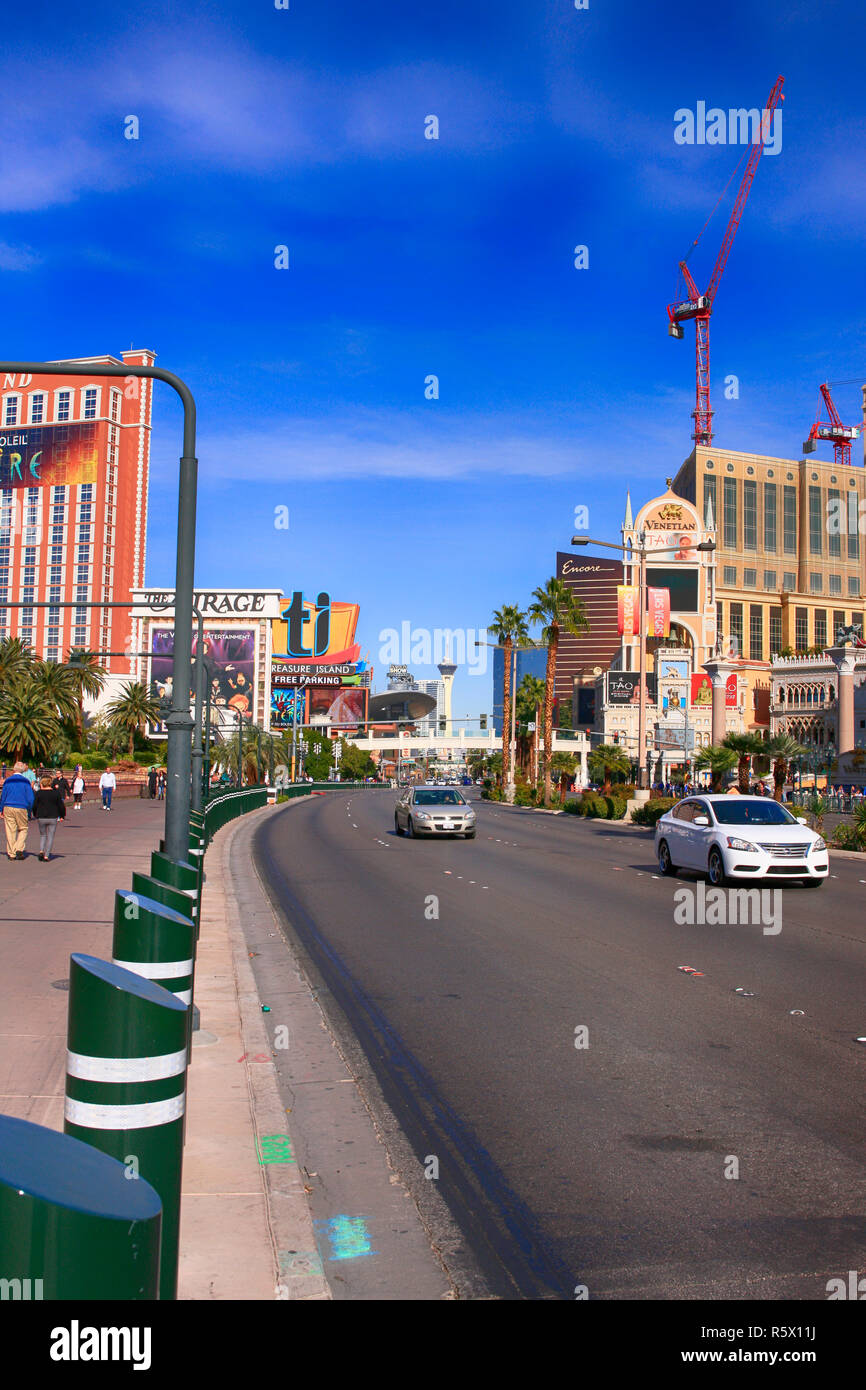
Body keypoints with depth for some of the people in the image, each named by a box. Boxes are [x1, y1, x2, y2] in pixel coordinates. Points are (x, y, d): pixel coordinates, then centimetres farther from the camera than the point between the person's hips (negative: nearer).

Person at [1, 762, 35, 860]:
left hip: (8, 808, 1)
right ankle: (19, 849, -6)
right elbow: (30, 798, -1)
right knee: (23, 829, 11)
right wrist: (29, 810, 9)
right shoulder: (26, 781, -1)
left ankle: (11, 853, 6)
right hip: (21, 809, -1)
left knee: (10, 831, 5)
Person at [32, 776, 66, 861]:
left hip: (41, 818, 0)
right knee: (50, 837, 5)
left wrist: (35, 815, 17)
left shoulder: (38, 793, -3)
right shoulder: (56, 793, -1)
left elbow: (34, 805, 0)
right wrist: (62, 816, 12)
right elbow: (61, 805, 0)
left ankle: (41, 850, -2)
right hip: (53, 818, 0)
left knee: (42, 835, 19)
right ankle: (46, 856, -1)